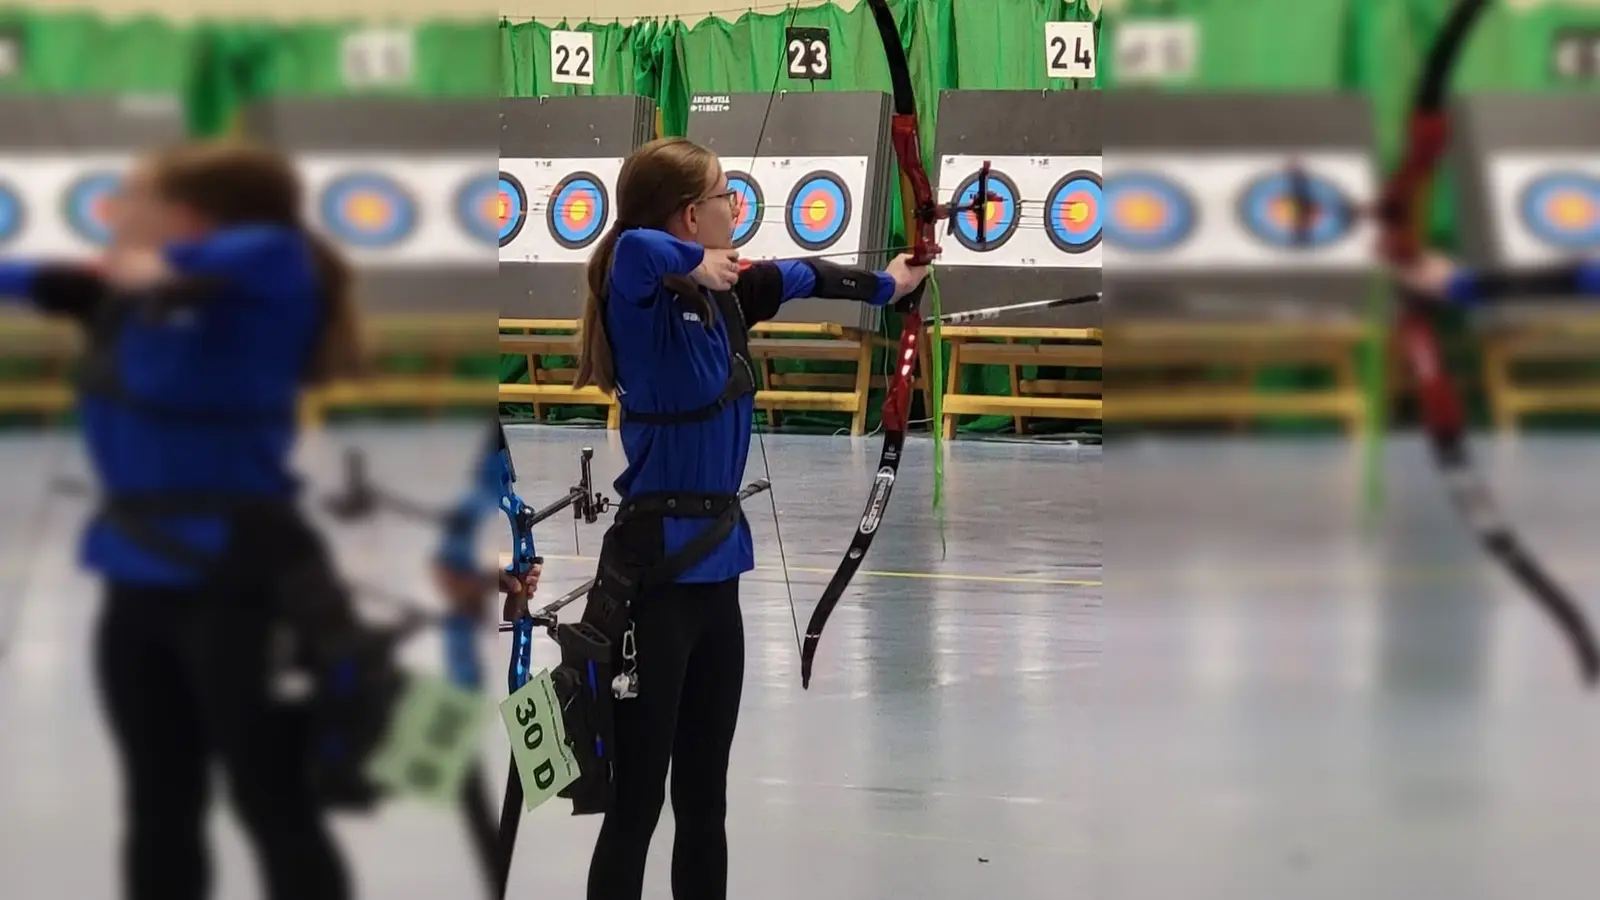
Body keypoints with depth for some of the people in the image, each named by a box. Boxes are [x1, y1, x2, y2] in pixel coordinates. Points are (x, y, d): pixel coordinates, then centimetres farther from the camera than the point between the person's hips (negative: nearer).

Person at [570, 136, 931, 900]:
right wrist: (697, 264, -21)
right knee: (637, 803, -4)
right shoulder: (645, 301, -15)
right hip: (655, 572, -8)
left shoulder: (725, 297, 8)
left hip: (714, 566, 8)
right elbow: (633, 247, -39)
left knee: (704, 800, 14)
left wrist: (886, 284, 45)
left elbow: (803, 278, 29)